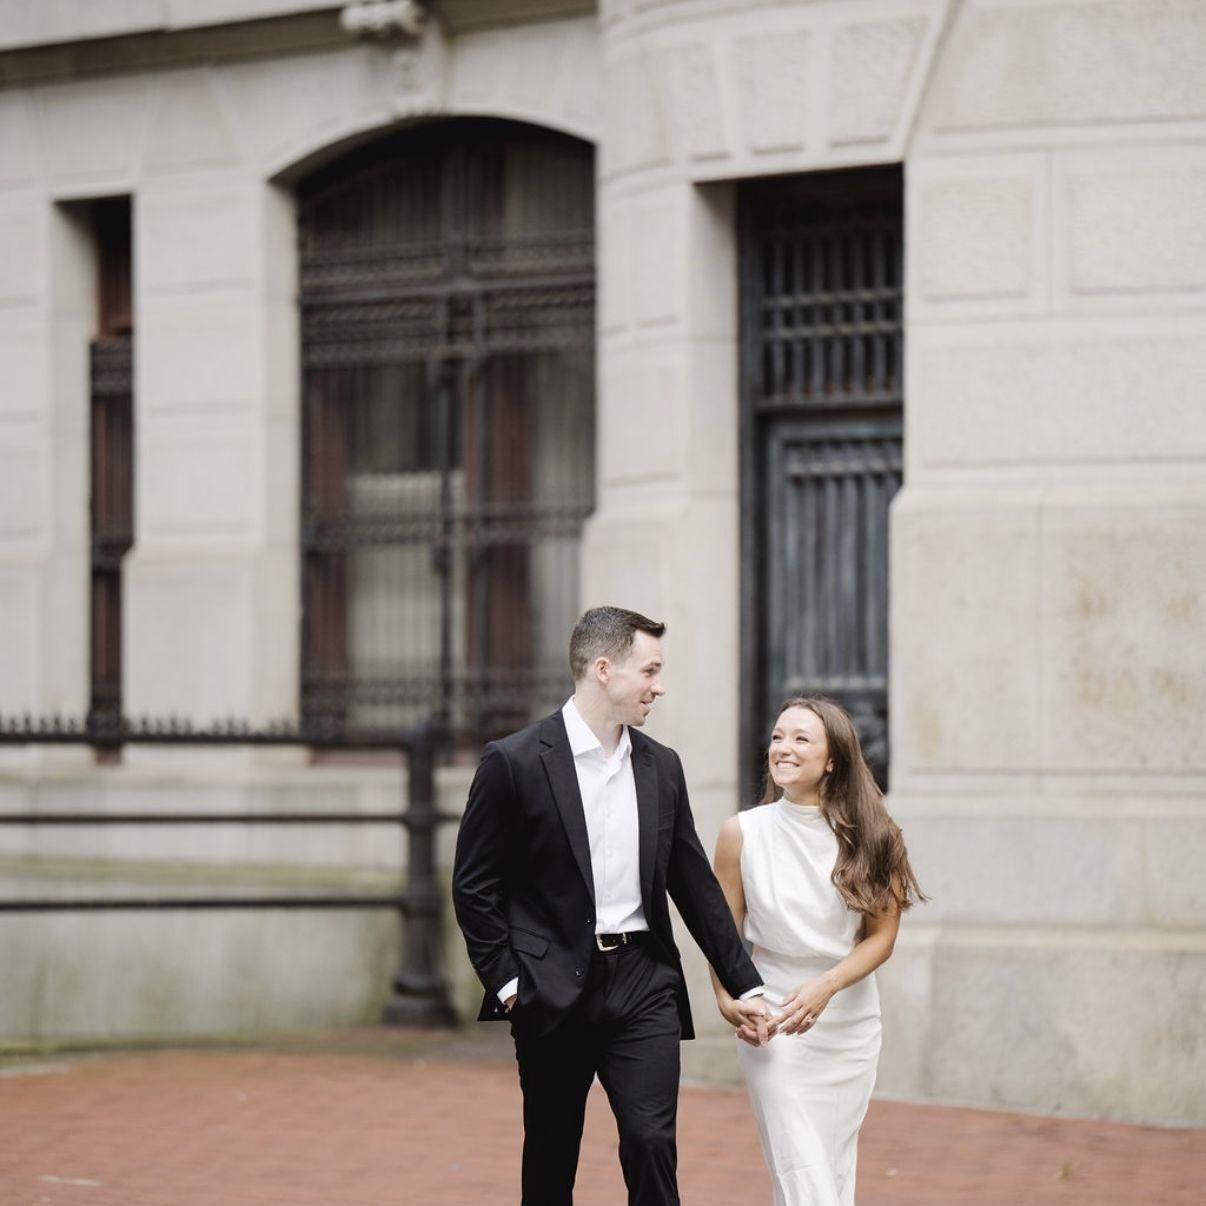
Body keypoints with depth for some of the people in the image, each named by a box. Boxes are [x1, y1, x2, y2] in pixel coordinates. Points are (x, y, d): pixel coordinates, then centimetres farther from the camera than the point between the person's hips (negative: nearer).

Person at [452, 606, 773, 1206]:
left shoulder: (661, 767, 9)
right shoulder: (514, 762, -7)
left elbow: (696, 885, 14)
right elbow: (474, 886, -3)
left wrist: (744, 985, 12)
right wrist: (506, 982, -8)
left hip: (643, 982, 3)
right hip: (553, 993, -3)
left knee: (652, 1142, -10)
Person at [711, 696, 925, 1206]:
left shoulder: (869, 837, -4)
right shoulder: (742, 833, -4)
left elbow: (882, 934, -5)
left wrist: (825, 987, -20)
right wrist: (727, 998, -16)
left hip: (851, 1020, 2)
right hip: (771, 1020, -2)